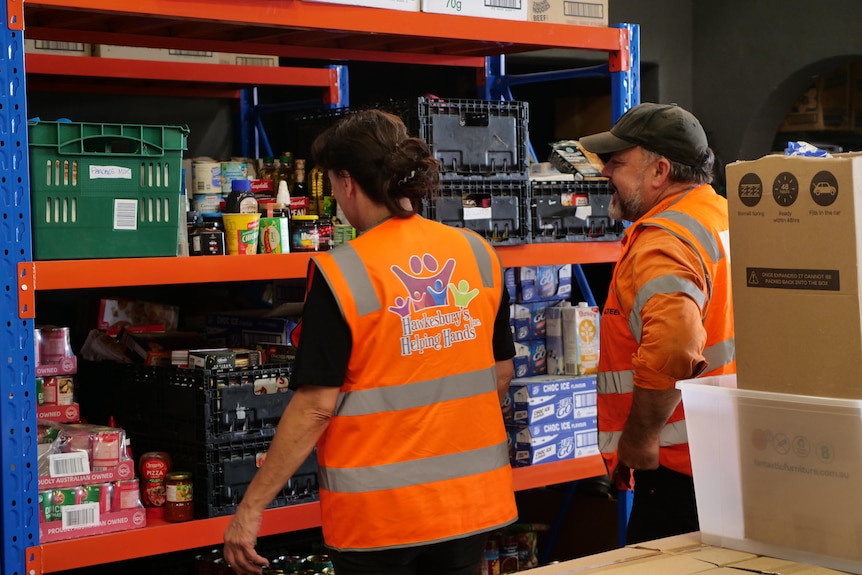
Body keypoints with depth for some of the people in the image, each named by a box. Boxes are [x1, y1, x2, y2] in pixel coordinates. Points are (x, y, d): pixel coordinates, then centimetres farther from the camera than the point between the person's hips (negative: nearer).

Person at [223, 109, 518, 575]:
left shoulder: (339, 273, -16)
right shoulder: (478, 254, -1)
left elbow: (315, 405, -17)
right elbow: (500, 375, 8)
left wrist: (251, 508, -10)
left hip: (378, 514, -4)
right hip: (470, 500, 5)